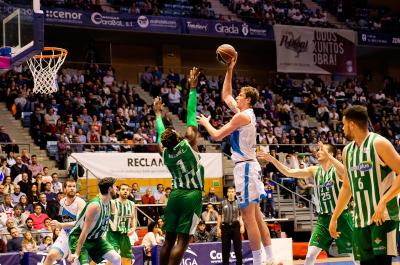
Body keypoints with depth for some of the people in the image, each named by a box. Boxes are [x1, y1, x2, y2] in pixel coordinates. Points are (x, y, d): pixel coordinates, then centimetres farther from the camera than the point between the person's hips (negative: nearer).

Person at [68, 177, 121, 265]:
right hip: (78, 237, -8)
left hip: (94, 238, 8)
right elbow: (85, 230, -27)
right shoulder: (95, 205, -26)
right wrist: (76, 253, -28)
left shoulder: (110, 204, 0)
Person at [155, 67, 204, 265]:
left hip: (175, 195, 5)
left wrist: (158, 113, 40)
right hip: (192, 196, -5)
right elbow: (191, 114, -6)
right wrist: (192, 87, -2)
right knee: (182, 240, -8)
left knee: (169, 240, 9)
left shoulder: (164, 152, 4)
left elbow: (161, 132, 23)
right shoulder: (188, 142, -9)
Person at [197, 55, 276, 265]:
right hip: (249, 165, 10)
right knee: (256, 215, 12)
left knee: (248, 217, -8)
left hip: (245, 166, -10)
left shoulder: (242, 116, -13)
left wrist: (205, 122, 7)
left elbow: (217, 136, -12)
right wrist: (229, 70, 22)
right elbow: (225, 95, 25)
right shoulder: (246, 113, 13)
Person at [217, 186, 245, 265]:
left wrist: (242, 226, -10)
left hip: (235, 226, 0)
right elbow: (220, 216, 7)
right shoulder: (223, 203, 7)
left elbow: (240, 216, 4)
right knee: (225, 248, 4)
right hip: (225, 227, 0)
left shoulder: (238, 203, 7)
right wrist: (218, 228, 1)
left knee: (238, 248, -1)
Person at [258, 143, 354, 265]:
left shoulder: (337, 169, -10)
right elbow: (289, 172, -1)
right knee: (310, 255, -5)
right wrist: (273, 160, -12)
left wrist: (328, 156, -40)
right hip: (323, 218, 4)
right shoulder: (314, 170, 4)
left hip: (340, 216, -4)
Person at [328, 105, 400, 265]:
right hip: (360, 219, 7)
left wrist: (383, 201, -25)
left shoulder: (379, 144, -8)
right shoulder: (347, 151, 13)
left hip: (383, 215, -7)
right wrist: (334, 217, 20)